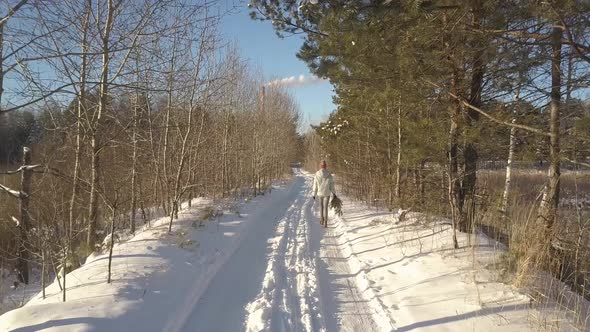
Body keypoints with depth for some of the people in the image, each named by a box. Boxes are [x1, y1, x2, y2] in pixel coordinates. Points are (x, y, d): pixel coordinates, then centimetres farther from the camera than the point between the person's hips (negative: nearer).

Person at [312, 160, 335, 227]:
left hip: (319, 193, 1)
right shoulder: (329, 175, -9)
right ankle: (325, 222, -7)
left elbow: (315, 185, -4)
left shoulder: (316, 175, -8)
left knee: (321, 206, 21)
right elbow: (332, 184, -3)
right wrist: (333, 193, 10)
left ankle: (321, 220, 28)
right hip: (327, 193, -1)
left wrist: (314, 194, 5)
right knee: (325, 207, 3)